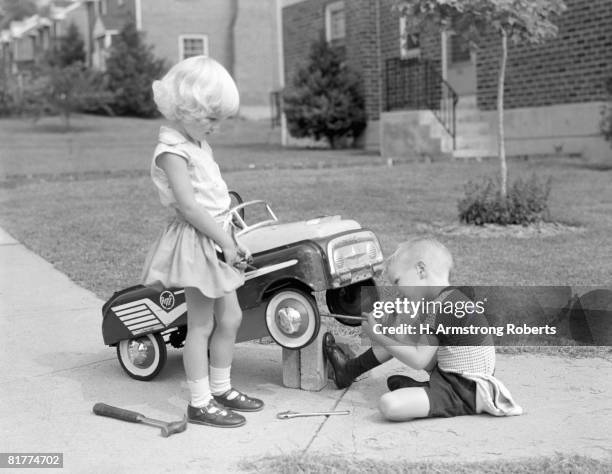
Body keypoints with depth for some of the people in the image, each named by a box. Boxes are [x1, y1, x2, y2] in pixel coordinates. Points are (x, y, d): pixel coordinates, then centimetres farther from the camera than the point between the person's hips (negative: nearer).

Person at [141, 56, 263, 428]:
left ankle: (221, 388, 28)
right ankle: (200, 403, 8)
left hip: (216, 240, 9)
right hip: (196, 242, -9)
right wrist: (225, 240, -20)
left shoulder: (198, 144, 14)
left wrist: (229, 238, 10)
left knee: (230, 317, 14)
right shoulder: (173, 150, -16)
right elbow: (188, 205, -23)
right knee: (201, 325, -2)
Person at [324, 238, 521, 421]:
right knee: (400, 338, 19)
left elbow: (418, 360, -21)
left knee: (389, 405, -28)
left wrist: (379, 337, -12)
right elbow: (419, 342, 9)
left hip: (463, 393, -11)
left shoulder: (443, 307, -23)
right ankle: (349, 370, 33)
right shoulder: (451, 296, 9)